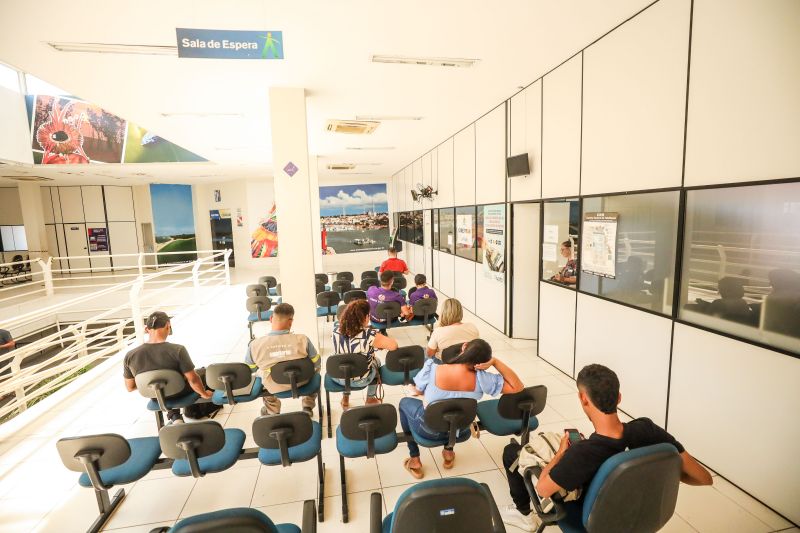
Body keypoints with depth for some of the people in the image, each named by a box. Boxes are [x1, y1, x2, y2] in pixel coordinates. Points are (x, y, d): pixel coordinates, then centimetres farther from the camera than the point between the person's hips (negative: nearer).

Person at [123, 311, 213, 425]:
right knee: (205, 372, 24)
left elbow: (130, 387, -6)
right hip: (181, 392, -3)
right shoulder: (177, 350, -32)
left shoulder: (130, 356, -19)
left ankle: (174, 417, 26)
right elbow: (193, 380, -27)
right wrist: (204, 394, -9)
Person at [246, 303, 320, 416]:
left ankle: (272, 411, 46)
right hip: (301, 383, -1)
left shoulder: (255, 345, -23)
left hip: (273, 388, 1)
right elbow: (316, 364, -11)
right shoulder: (302, 339, -26)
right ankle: (308, 407, 39)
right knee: (315, 368, 30)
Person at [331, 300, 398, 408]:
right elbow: (394, 346, -24)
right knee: (376, 361, 26)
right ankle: (370, 399, 39)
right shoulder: (369, 335, -29)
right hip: (360, 380, -3)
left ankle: (345, 398, 41)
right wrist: (380, 343, -5)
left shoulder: (336, 329, -15)